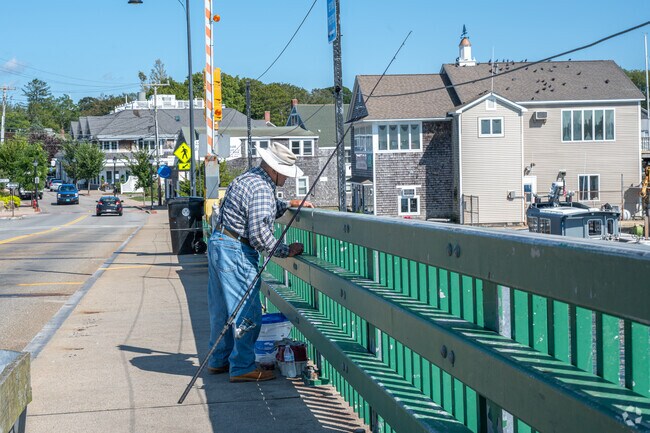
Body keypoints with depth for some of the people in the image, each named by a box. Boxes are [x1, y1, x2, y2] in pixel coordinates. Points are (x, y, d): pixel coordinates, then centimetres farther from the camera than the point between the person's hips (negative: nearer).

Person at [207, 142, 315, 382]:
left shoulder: (249, 178, 15)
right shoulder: (262, 189, -18)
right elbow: (259, 235, -22)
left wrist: (289, 204, 23)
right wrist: (286, 251, -12)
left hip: (219, 244, 11)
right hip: (236, 252, -11)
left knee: (222, 308, 17)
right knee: (247, 312, -5)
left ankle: (219, 361, 27)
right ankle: (242, 368, -1)